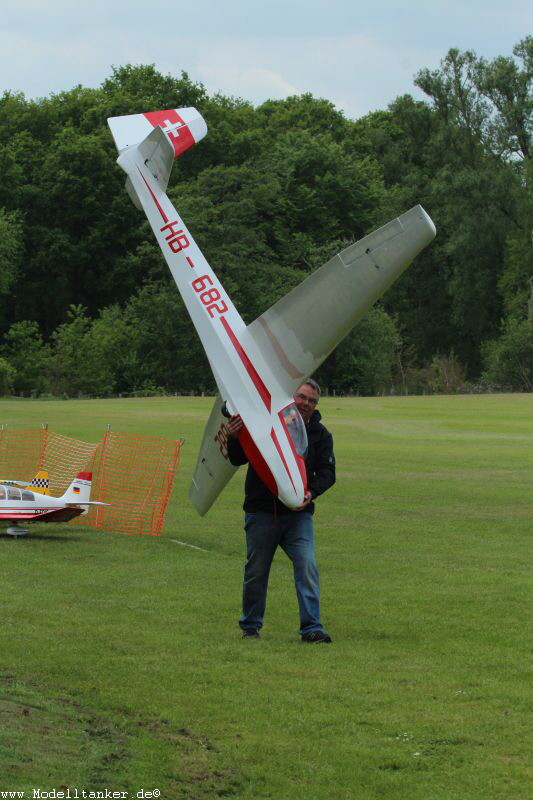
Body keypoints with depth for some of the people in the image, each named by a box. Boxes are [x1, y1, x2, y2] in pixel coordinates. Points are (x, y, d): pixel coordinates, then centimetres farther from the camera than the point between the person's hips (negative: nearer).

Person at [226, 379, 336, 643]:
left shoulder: (320, 434, 5)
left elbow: (327, 471, 2)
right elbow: (237, 460, 0)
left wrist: (311, 492, -18)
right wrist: (234, 439, -21)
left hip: (298, 514, 1)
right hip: (261, 512, -1)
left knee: (307, 567, -13)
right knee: (256, 572, 8)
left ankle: (311, 628, -10)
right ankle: (250, 626, 26)